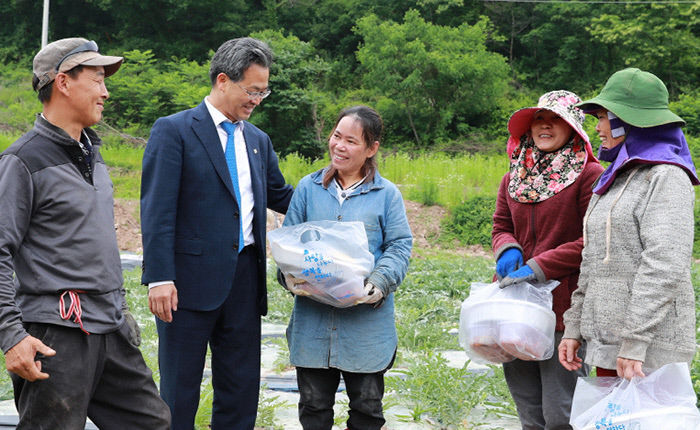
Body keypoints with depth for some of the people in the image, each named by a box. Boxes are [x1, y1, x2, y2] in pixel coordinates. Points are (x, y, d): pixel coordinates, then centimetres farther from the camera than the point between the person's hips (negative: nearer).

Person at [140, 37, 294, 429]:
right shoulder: (174, 130, -6)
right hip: (192, 279, -6)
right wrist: (160, 278, -19)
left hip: (244, 277, 6)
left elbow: (281, 197, 23)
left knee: (241, 390, 11)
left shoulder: (258, 140, 14)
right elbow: (157, 211, -11)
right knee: (180, 391, 3)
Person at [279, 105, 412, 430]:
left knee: (367, 403, 7)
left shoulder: (386, 194, 2)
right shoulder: (308, 188, 8)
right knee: (314, 403, 9)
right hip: (312, 316, 2)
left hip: (367, 319, -2)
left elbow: (399, 247, 0)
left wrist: (381, 281, -18)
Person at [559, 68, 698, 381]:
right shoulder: (617, 179, 19)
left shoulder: (667, 178, -9)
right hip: (607, 344, 9)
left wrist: (634, 343, -24)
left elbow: (664, 267, -19)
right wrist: (574, 328, 15)